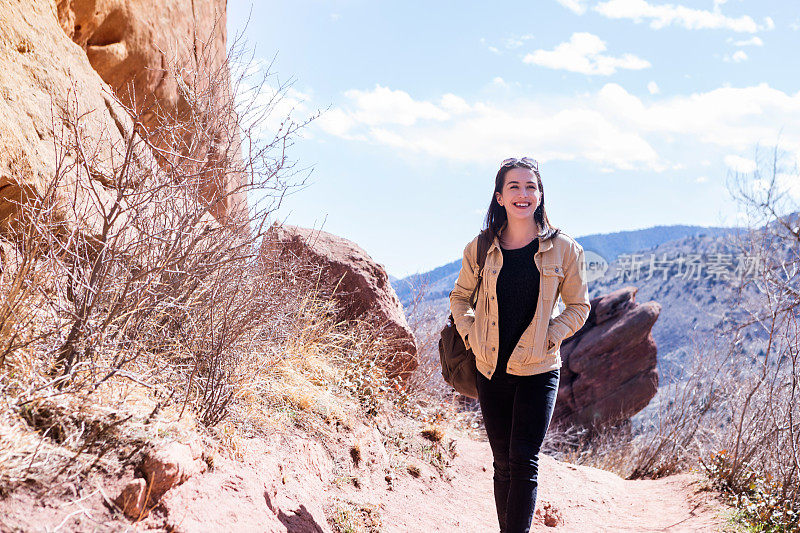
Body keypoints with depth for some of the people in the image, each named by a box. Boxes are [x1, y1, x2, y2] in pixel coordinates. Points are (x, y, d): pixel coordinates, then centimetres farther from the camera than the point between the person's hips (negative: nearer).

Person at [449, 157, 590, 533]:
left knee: (524, 461, -9)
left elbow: (578, 306, 5)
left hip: (538, 371, -2)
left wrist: (549, 337, -9)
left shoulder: (563, 250, -5)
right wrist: (471, 335, 0)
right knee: (503, 463, 11)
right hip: (491, 370, 3)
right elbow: (460, 297, 15)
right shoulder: (482, 249, 0)